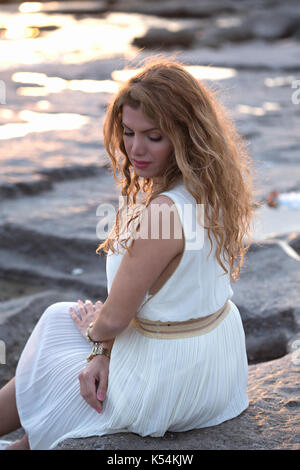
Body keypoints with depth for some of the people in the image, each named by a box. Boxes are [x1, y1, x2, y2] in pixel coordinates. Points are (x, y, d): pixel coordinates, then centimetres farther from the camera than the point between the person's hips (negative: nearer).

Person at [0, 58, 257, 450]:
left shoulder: (163, 210, -31)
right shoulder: (211, 188, -4)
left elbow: (114, 318, -21)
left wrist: (94, 329, 2)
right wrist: (106, 350, -2)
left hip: (170, 386, -8)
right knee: (59, 316, 24)